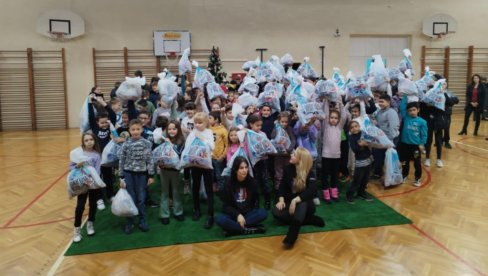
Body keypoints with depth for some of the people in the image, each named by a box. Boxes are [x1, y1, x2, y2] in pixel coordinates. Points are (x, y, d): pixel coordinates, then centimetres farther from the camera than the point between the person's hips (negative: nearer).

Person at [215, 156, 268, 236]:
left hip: (248, 213, 2)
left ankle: (234, 227, -28)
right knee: (219, 219, -33)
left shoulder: (251, 182, -3)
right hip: (233, 214, -2)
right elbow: (226, 205, -7)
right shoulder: (229, 184, -7)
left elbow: (255, 201, 4)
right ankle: (249, 230, -30)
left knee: (263, 213, -28)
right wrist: (238, 215, -24)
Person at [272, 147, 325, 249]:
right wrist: (281, 200, -15)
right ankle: (310, 219, -23)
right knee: (276, 212, -27)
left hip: (305, 204, -4)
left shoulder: (310, 173, -14)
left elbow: (311, 191, -29)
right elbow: (282, 186, 3)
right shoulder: (289, 169, 0)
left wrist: (295, 200, -40)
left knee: (301, 203, -41)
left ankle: (291, 237, -61)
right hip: (290, 202, 4)